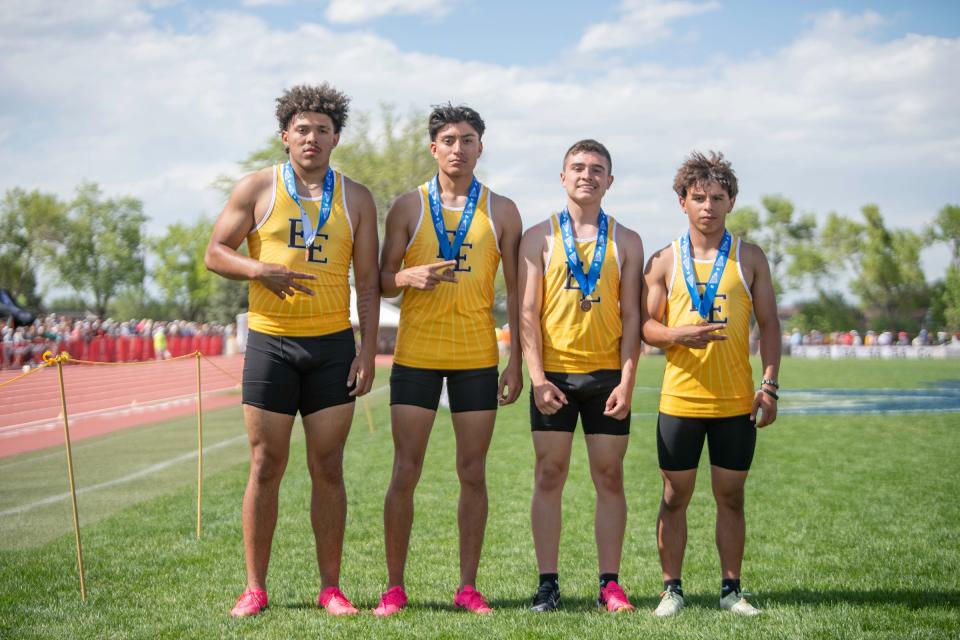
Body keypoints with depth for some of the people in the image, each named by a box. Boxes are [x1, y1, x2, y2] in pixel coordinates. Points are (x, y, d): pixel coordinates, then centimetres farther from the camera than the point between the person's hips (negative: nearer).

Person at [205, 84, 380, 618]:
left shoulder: (356, 198, 8)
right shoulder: (258, 189, 4)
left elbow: (368, 282, 7)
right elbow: (216, 252, 3)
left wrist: (368, 350, -1)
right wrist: (260, 271, -16)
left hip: (333, 345, 1)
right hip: (271, 343, -1)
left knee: (328, 468, 3)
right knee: (266, 467, 2)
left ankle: (331, 587, 10)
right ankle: (256, 587, 9)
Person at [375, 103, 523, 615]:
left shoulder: (501, 211, 6)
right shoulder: (408, 206, 5)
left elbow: (515, 289, 6)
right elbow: (383, 280, 7)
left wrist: (517, 361, 0)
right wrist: (409, 276, -16)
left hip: (477, 357, 1)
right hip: (416, 355, 0)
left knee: (473, 474, 3)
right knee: (404, 473, -1)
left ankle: (468, 587, 11)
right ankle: (395, 586, 8)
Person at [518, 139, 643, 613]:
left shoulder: (626, 242, 8)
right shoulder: (539, 237, 5)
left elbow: (631, 315, 4)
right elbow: (528, 312, 0)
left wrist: (627, 380, -6)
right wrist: (537, 376, -10)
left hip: (607, 374, 1)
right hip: (553, 374, -1)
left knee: (609, 477, 2)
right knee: (549, 475, 1)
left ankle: (610, 584, 8)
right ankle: (548, 582, 6)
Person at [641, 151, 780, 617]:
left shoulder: (749, 258, 5)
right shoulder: (665, 260, 4)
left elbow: (769, 324, 6)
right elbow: (646, 325, 3)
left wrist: (769, 386, -3)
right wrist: (679, 335, -19)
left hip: (736, 401, 0)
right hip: (679, 398, 0)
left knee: (731, 496, 7)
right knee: (675, 497, 4)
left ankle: (731, 590, 17)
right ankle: (671, 590, 13)